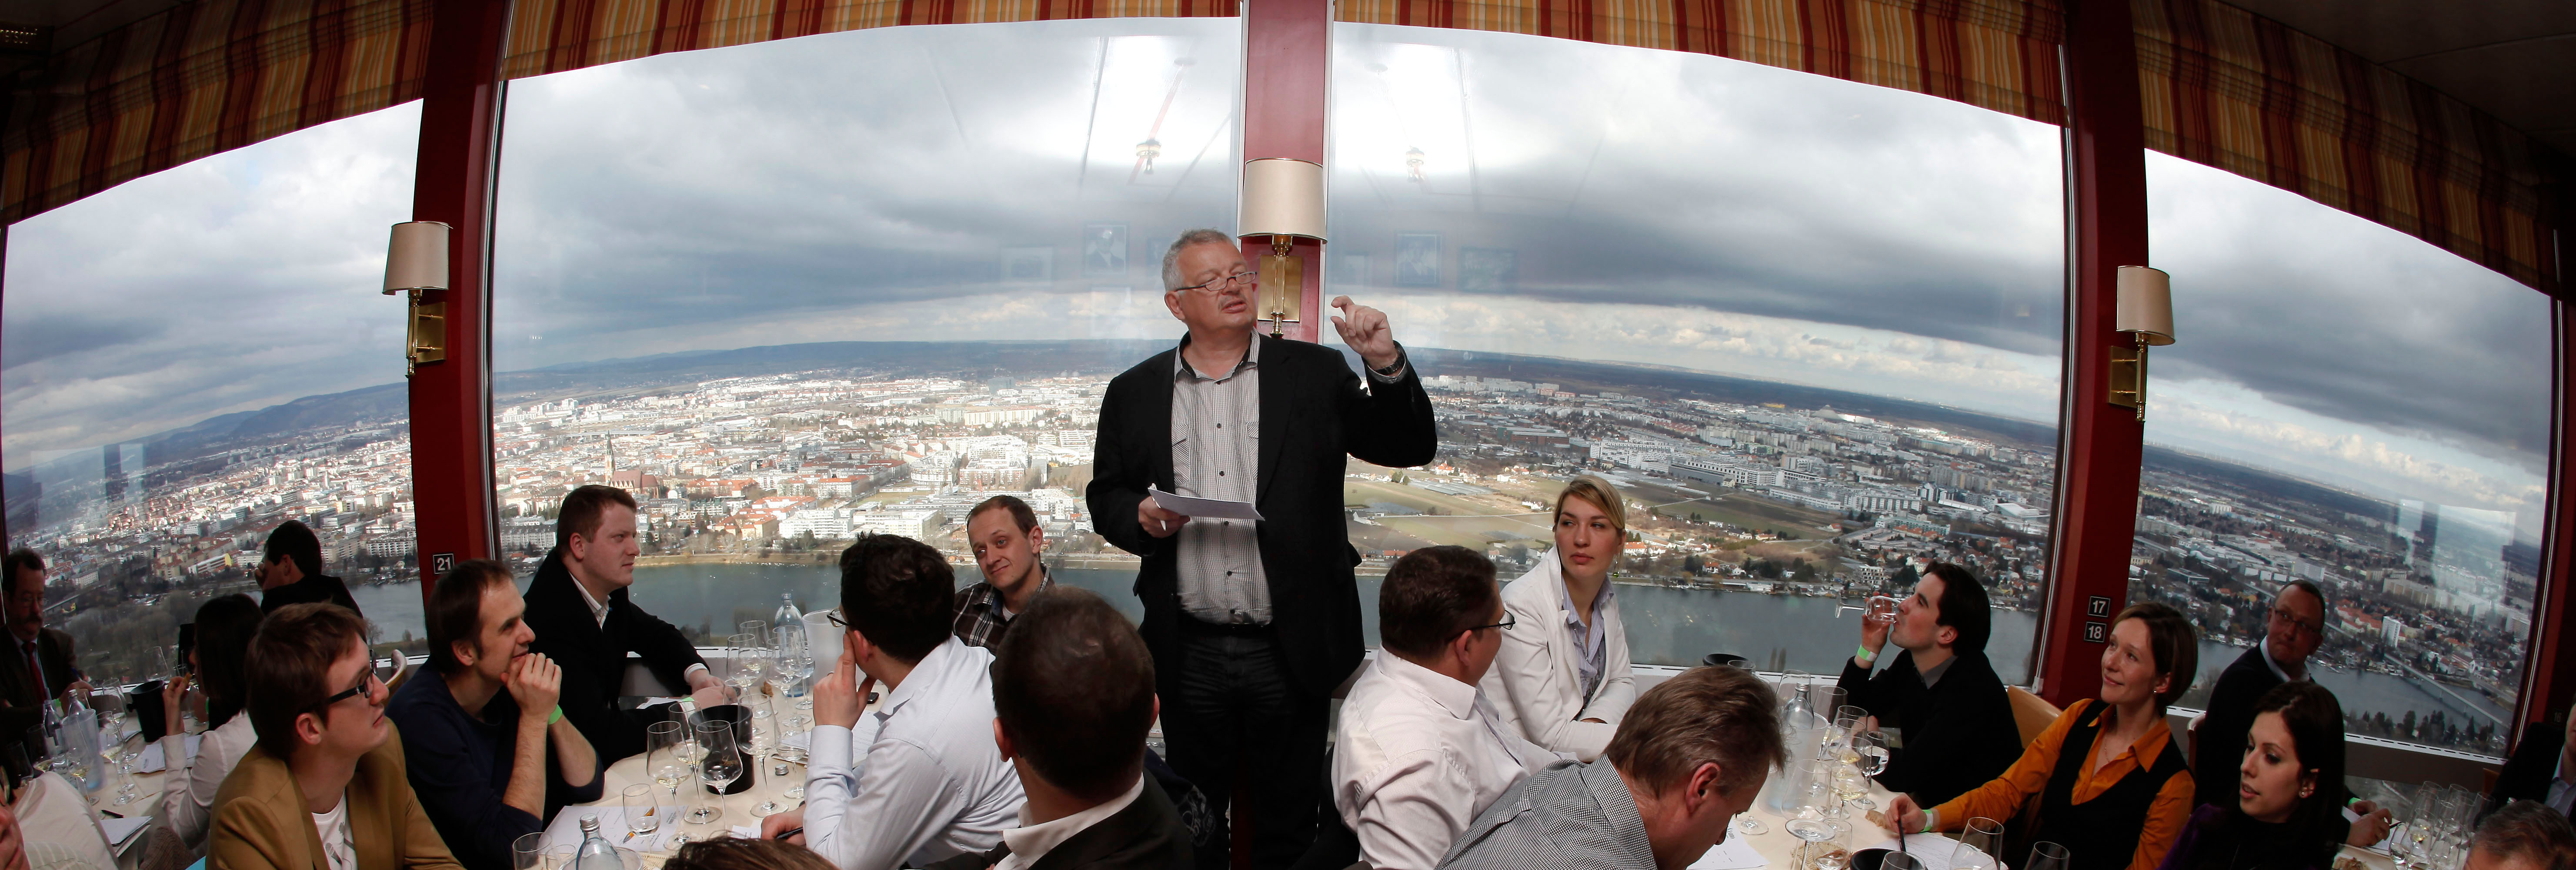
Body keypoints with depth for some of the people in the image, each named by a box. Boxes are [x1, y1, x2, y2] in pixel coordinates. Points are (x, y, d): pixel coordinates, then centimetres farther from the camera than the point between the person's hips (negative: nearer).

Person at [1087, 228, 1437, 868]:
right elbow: (1105, 497, 10)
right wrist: (1142, 518, -12)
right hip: (1189, 655, 1)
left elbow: (1411, 448, -1)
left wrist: (1385, 362, -17)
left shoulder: (1314, 374, 2)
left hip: (1289, 652, -1)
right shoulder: (1134, 394, 6)